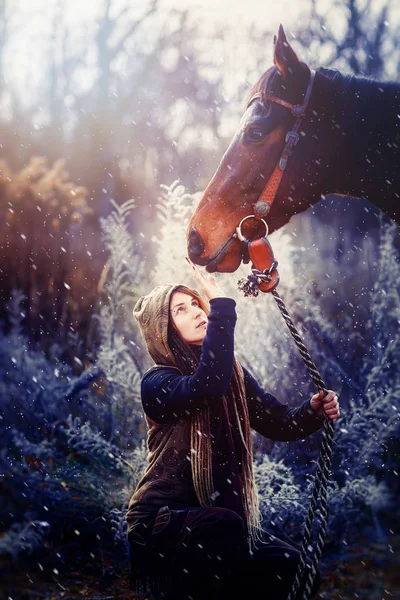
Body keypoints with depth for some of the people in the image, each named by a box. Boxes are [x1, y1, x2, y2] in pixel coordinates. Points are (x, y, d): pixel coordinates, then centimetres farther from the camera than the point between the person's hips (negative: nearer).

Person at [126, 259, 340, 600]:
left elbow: (281, 425, 5)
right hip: (161, 521, -6)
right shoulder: (157, 384, -11)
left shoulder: (233, 374, 8)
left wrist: (314, 411, -17)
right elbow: (207, 386, -32)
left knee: (293, 570, -14)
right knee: (224, 526, -36)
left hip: (220, 516, 6)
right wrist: (221, 305, -30)